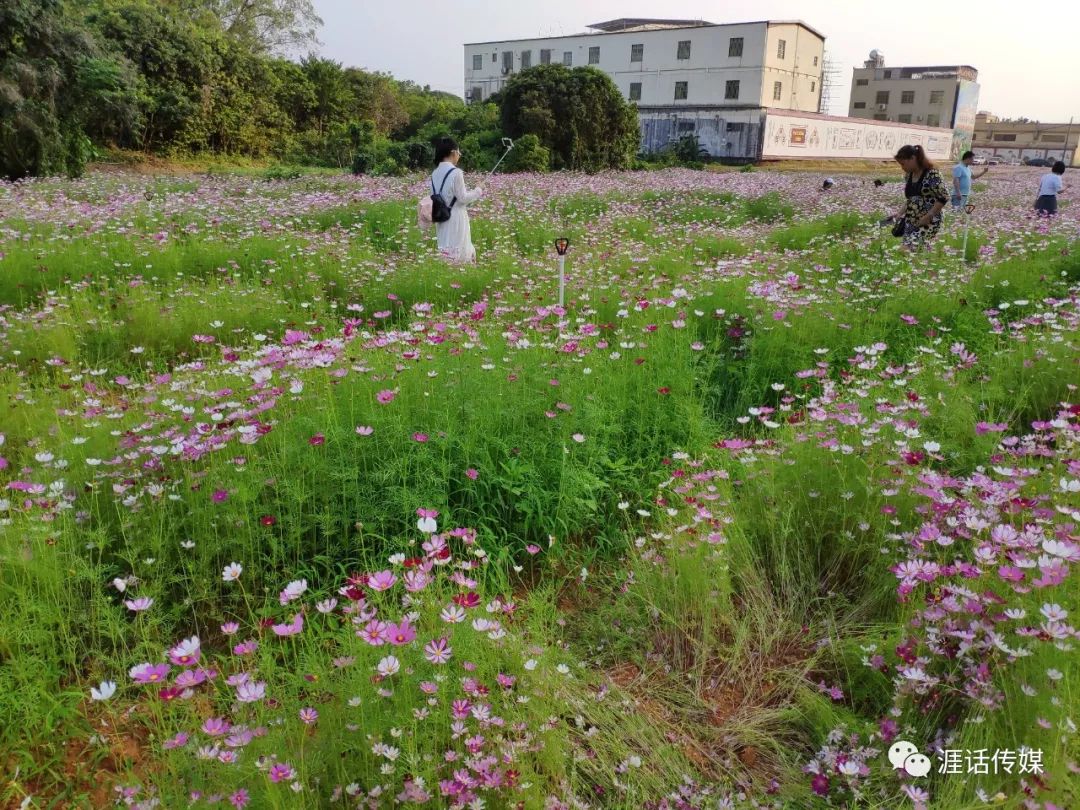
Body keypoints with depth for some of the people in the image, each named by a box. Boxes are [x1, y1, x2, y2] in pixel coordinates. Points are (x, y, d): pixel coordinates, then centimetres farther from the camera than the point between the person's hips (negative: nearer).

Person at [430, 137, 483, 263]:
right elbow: (462, 198, -14)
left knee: (445, 251, 12)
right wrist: (477, 192, 3)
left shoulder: (435, 173, 5)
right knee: (458, 252, 0)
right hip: (456, 218, -7)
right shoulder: (456, 172, -16)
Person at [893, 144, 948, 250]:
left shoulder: (932, 174, -12)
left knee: (911, 251, -21)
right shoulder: (909, 175, 11)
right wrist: (901, 213, 9)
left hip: (928, 223, -7)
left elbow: (944, 197, -14)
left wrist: (928, 216, -18)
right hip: (910, 222, 7)